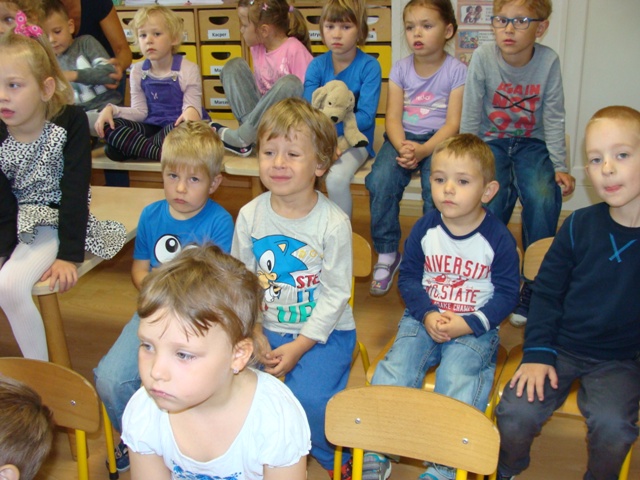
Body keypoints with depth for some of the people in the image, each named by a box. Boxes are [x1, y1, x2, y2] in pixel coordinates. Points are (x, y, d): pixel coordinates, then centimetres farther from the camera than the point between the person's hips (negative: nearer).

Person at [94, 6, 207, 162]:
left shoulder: (188, 69, -7)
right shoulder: (138, 71, 5)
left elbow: (192, 105, -12)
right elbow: (140, 112, 7)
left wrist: (191, 111, -37)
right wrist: (111, 109, -11)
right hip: (151, 126, 4)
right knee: (107, 125, -19)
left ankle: (130, 147, -21)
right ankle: (157, 152, -29)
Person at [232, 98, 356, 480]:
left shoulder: (334, 223, -14)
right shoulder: (250, 216, -3)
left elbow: (336, 293, -11)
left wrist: (300, 345, -15)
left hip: (323, 330, -3)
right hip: (264, 326, 4)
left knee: (308, 398, -23)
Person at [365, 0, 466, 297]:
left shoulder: (457, 71, -2)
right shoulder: (400, 69, 7)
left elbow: (453, 123, -8)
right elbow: (393, 118, 0)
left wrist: (423, 150, -25)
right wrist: (402, 147, -22)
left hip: (439, 140, -2)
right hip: (402, 138, 3)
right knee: (381, 181, -26)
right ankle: (387, 255, -10)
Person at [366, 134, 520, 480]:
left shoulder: (498, 238, -7)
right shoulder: (425, 228, 0)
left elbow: (506, 294, -4)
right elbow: (408, 276, 4)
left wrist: (466, 324, -16)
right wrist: (427, 315, -12)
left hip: (474, 328, -2)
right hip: (424, 318, 3)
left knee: (457, 380, -26)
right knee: (394, 369, -18)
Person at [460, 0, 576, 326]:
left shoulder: (548, 61, -12)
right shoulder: (483, 57, -15)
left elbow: (554, 119, -5)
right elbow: (470, 117, -9)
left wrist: (560, 167, -8)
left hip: (532, 143, 1)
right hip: (492, 142, 0)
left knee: (545, 199, -24)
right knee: (490, 201, -25)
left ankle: (534, 288, -7)